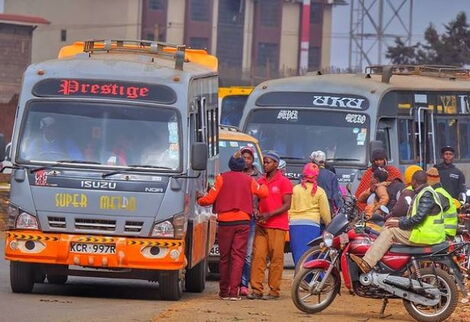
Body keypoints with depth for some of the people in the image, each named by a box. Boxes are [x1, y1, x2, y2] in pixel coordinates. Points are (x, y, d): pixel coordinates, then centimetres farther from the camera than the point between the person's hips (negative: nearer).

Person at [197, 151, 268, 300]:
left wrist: (199, 199, 19)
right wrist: (262, 186, 24)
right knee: (238, 256, -2)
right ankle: (233, 291, -11)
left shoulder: (222, 178, 1)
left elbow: (210, 198, -2)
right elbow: (264, 193, 2)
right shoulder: (249, 180, 5)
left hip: (225, 222, 0)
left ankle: (224, 291, 13)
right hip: (243, 221, 0)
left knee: (224, 257, 8)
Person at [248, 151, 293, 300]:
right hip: (261, 226, 5)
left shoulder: (284, 182, -1)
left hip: (278, 226, -5)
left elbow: (287, 205, -6)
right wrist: (256, 214, 2)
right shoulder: (260, 181, 16)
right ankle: (256, 289, -3)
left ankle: (274, 291, -1)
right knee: (258, 256, -3)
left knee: (276, 258, -4)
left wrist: (269, 214, -15)